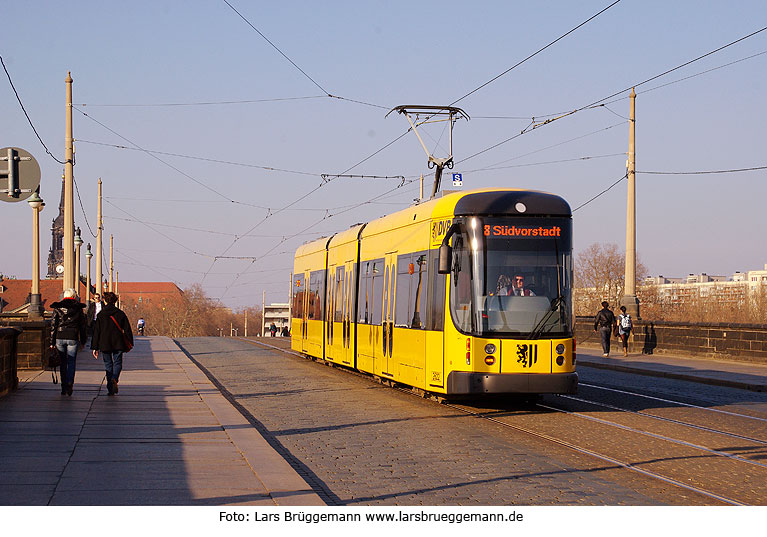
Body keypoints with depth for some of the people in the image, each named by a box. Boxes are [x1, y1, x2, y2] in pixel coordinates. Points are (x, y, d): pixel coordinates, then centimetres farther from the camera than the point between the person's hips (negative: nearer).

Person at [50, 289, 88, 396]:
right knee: (71, 362, 2)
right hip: (73, 338, -1)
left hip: (60, 338, 1)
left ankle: (64, 387, 14)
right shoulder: (78, 308, 3)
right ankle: (69, 383, -19)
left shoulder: (58, 307, 4)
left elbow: (54, 325, 2)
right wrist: (83, 341, 15)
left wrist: (52, 342, 5)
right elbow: (83, 325, 7)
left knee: (63, 363, 12)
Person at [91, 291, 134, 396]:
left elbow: (96, 332, 1)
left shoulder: (101, 315, 1)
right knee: (117, 363, 8)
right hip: (118, 344, 0)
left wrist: (95, 347, 4)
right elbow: (127, 329, 3)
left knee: (108, 364, 10)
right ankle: (114, 379, -22)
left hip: (104, 344, 0)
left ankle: (110, 389, 5)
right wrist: (129, 344, 11)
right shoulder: (120, 314, 1)